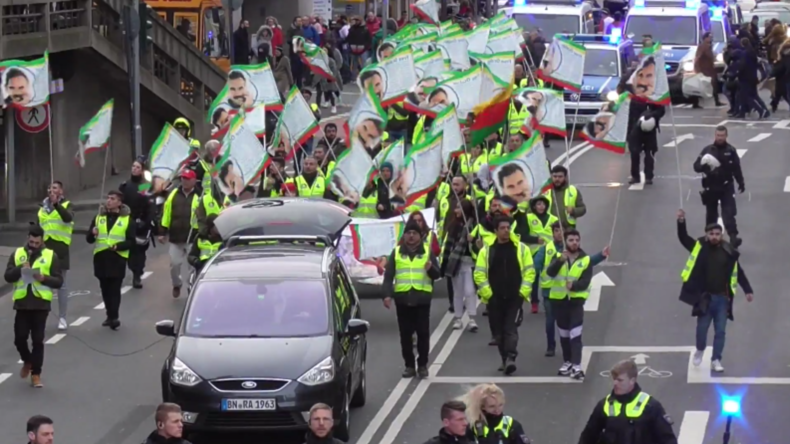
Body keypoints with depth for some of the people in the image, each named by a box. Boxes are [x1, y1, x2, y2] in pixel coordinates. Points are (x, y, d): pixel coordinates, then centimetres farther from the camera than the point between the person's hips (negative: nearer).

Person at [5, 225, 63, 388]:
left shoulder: (51, 256, 2)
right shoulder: (17, 254, 7)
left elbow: (59, 281, 0)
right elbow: (8, 276, -2)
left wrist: (44, 278, -18)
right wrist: (21, 268, -19)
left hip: (41, 304, -2)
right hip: (22, 304, 2)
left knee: (38, 340, -1)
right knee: (20, 338, 0)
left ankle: (36, 374, 8)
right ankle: (27, 361, 29)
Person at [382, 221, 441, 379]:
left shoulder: (427, 251, 6)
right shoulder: (396, 252, 8)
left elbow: (437, 274, 5)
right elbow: (388, 276, 4)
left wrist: (431, 269, -19)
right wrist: (387, 294, -9)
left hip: (422, 298, -1)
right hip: (402, 298, 1)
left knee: (423, 333, 0)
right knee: (405, 334, 3)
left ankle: (423, 365, 8)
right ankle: (409, 365, 10)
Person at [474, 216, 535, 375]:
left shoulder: (521, 249, 1)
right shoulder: (487, 250, 2)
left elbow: (529, 271, 2)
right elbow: (479, 274, 1)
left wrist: (523, 291, -6)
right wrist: (487, 293, -7)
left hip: (515, 298, -2)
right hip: (494, 299, 2)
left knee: (511, 329, -12)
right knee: (498, 332, 8)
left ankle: (510, 359, -21)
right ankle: (506, 360, 19)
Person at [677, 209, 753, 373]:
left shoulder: (728, 252, -1)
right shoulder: (699, 247, -2)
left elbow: (739, 273, 6)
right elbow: (683, 238, -6)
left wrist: (748, 290, 5)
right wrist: (681, 222, -24)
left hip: (722, 298, 1)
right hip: (705, 297, -1)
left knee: (720, 331, 4)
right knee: (702, 328, 5)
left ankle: (716, 360, 14)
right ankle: (700, 350, 34)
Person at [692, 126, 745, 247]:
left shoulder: (731, 150, -1)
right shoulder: (707, 150, -6)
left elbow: (736, 168, 10)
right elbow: (696, 166, -9)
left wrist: (741, 183, 14)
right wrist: (703, 166, -32)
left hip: (726, 187, 0)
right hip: (711, 187, 0)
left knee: (729, 212, -11)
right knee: (711, 213, 13)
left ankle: (733, 237, -19)